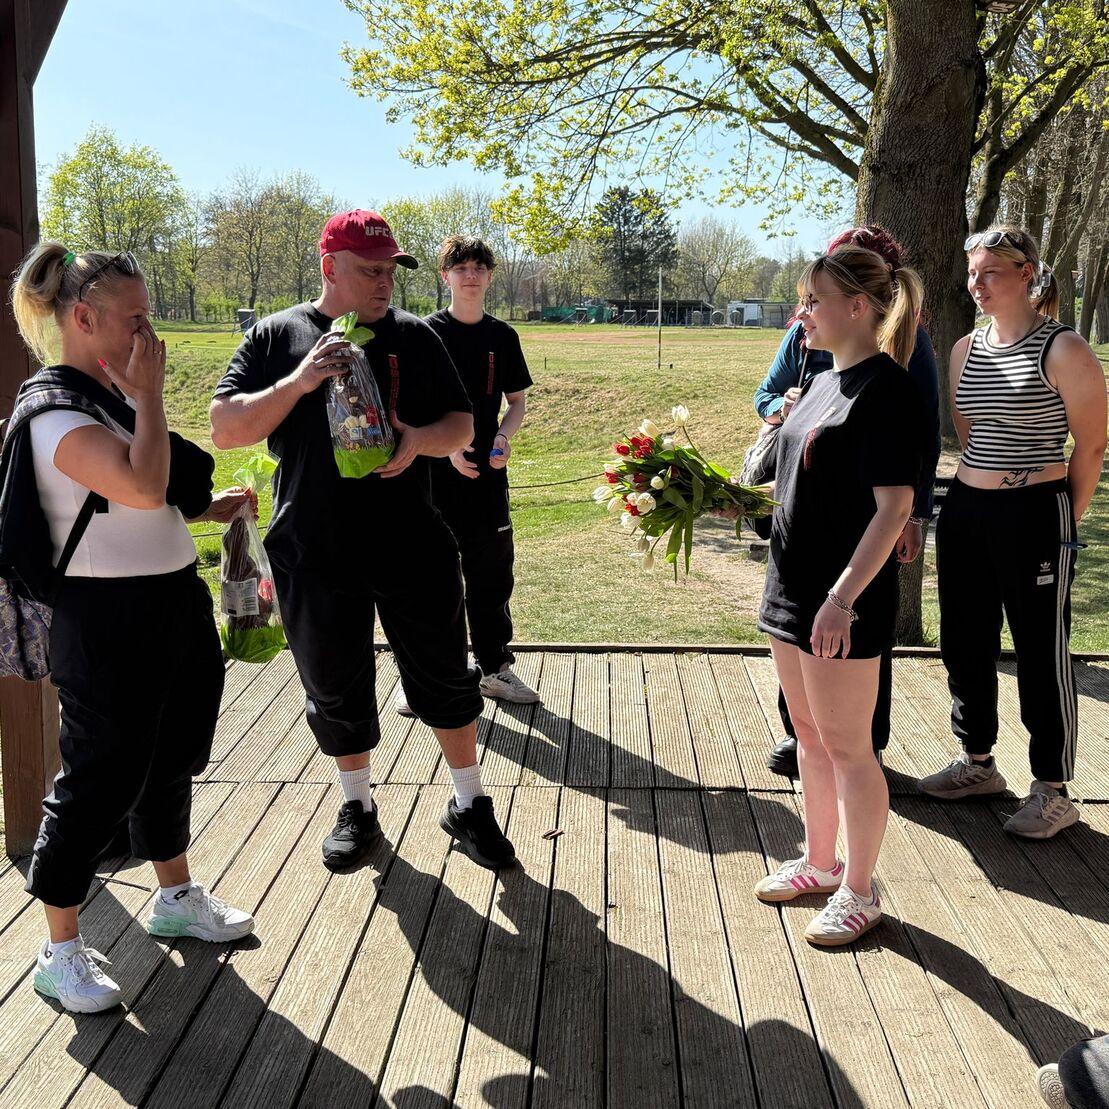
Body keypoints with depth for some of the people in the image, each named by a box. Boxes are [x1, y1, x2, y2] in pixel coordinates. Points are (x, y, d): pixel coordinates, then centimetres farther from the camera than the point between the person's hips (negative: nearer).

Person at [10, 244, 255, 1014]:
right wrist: (147, 397, -20)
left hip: (174, 605, 9)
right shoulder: (56, 410, -18)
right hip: (107, 620, -9)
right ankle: (60, 952, 19)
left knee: (172, 761, 21)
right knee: (101, 783, 1)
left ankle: (178, 898, 40)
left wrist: (210, 507, 8)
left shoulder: (114, 398, 10)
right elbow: (141, 486, -33)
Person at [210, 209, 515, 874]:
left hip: (413, 548, 1)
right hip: (315, 554, 0)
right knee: (335, 690, 13)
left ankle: (469, 806, 25)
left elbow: (462, 425, 5)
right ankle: (358, 809, 34)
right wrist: (297, 383, -20)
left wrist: (420, 438, -17)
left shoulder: (414, 336, 3)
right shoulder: (277, 337, 1)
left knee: (445, 677, 7)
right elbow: (224, 430, -6)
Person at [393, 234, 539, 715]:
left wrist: (503, 436, -6)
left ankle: (495, 669, 24)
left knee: (492, 575, 10)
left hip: (487, 473, 4)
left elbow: (518, 400, 14)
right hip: (434, 473, -3)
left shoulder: (503, 336, 8)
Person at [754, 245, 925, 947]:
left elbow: (893, 507, -20)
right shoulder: (822, 384, 11)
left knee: (847, 748, 4)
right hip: (793, 588, 9)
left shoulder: (887, 389, -15)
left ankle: (859, 892, 21)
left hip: (844, 603, -9)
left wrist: (842, 598, -26)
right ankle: (819, 863, 35)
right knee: (810, 736, 19)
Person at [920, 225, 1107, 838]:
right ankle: (976, 761, 33)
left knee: (1041, 651, 2)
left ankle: (1053, 791, 16)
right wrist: (984, 482, 12)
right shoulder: (964, 349, 9)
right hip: (965, 511, 7)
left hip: (1036, 516, -7)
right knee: (965, 643, 14)